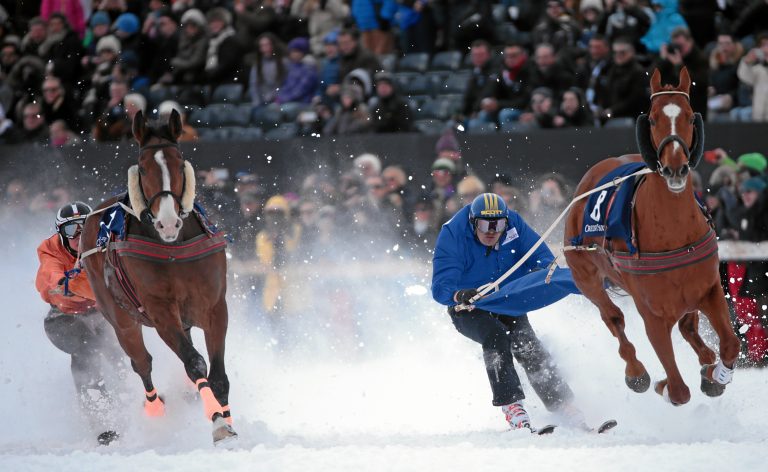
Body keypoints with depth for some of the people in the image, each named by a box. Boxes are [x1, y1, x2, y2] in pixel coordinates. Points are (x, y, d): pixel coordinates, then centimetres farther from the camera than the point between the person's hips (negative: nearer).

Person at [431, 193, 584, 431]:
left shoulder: (514, 224, -13)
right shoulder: (452, 235, -22)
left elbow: (543, 258, -12)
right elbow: (441, 287, -29)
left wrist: (538, 274, -37)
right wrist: (460, 295, -52)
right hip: (469, 309, -3)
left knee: (527, 345, -21)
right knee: (495, 335, -32)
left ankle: (562, 405, -17)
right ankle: (511, 405, -36)